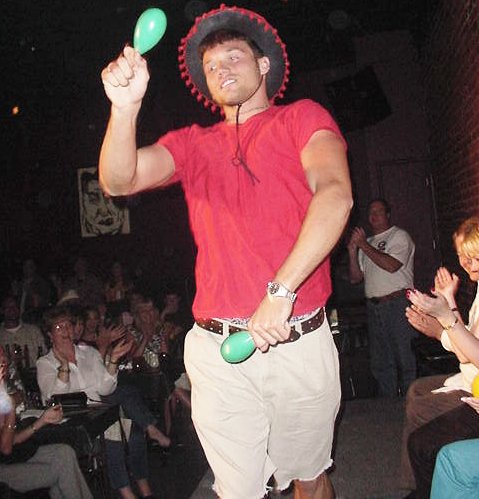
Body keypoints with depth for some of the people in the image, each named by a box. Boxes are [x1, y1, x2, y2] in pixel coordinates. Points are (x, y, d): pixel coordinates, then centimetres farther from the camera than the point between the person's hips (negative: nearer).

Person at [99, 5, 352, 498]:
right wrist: (125, 106, -20)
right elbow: (118, 181, -2)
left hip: (299, 342, -1)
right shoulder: (192, 143, 14)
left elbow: (335, 194, -14)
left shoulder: (302, 118, 5)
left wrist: (280, 291, -24)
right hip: (217, 350, 2)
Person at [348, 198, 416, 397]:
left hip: (397, 304, -6)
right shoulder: (367, 243, 20)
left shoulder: (399, 236, 2)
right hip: (374, 306, 6)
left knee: (404, 358, -4)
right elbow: (355, 278, 14)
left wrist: (364, 245, -11)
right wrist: (353, 252, 0)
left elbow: (391, 265, -17)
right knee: (380, 362, 9)